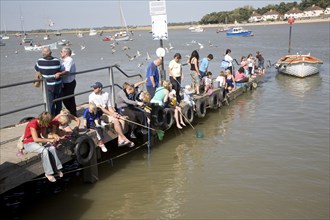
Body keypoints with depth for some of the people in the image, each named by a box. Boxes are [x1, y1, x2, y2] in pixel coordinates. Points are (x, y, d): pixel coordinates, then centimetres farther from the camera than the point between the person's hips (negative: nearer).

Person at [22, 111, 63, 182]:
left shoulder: (43, 123, -4)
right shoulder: (33, 124, -27)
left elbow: (44, 135, 1)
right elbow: (36, 139, -30)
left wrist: (53, 136, -16)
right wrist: (49, 140, -27)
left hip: (39, 141, 7)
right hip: (29, 143, -7)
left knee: (52, 148, -20)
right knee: (44, 150, -32)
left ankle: (57, 168, -11)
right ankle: (48, 173, -22)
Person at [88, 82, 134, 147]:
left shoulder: (106, 94, 9)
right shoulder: (92, 96, -10)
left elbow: (109, 106, 9)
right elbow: (100, 108, -16)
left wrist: (114, 113, -11)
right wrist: (112, 114, -20)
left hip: (107, 112, 6)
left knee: (121, 119, -15)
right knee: (115, 120, -26)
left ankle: (120, 140, -17)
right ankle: (124, 139, -16)